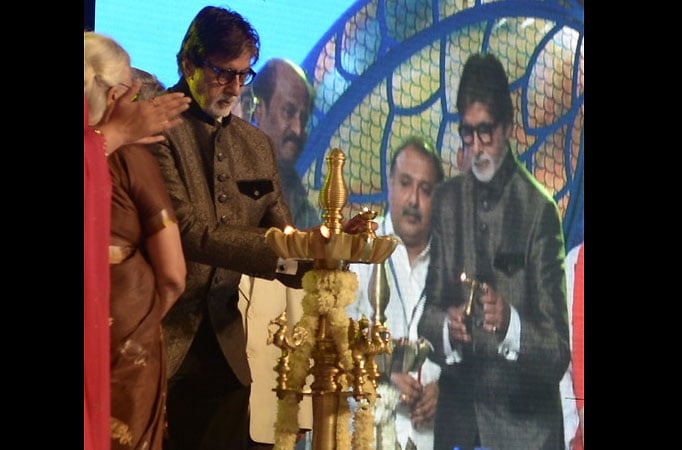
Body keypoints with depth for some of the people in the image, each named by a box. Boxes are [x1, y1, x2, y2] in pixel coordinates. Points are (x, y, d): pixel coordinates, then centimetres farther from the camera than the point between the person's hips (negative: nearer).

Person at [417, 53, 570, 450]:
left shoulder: (539, 209, -10)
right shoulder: (447, 201, 5)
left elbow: (559, 353, -12)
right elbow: (430, 309, 5)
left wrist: (510, 324, -30)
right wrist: (447, 326, -16)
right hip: (458, 416, 4)